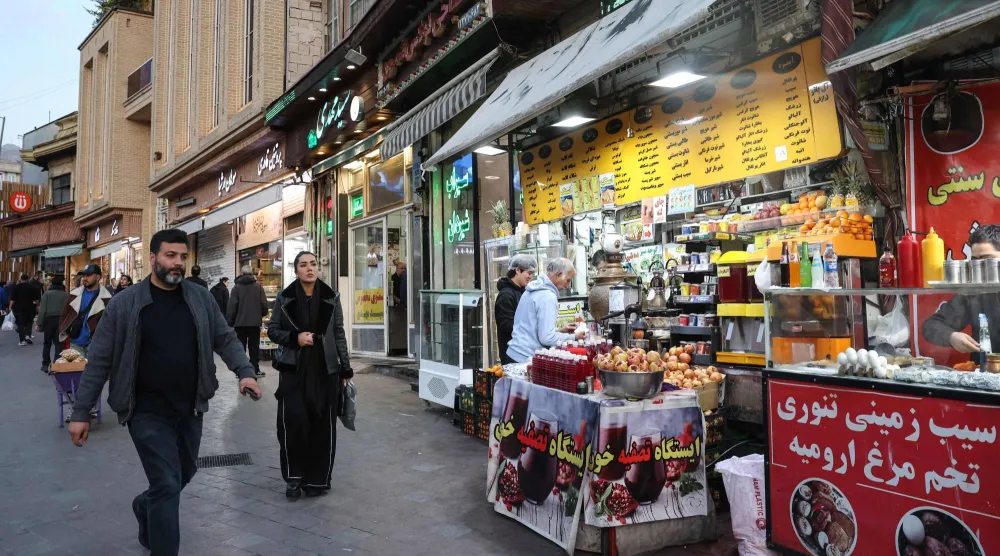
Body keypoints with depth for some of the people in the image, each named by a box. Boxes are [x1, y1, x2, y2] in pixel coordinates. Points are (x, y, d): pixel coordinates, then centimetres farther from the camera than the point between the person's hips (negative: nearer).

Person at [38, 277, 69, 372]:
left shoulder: (47, 294, -1)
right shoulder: (66, 295, 1)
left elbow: (42, 310, -5)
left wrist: (40, 324, -2)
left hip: (48, 320, 0)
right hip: (61, 321, 0)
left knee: (47, 344, 14)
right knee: (58, 344, 4)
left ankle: (45, 365, 18)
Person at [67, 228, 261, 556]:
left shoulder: (200, 299, 1)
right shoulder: (126, 304, -7)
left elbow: (225, 339, 5)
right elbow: (99, 360, -4)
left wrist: (244, 371, -12)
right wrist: (81, 412, -4)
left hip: (190, 409, 4)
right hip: (148, 412, -4)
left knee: (183, 475, 21)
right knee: (167, 485, -7)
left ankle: (145, 506, 52)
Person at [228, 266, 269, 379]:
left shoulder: (237, 287, -5)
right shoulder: (258, 287, -2)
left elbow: (231, 306, -8)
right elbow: (264, 304, -4)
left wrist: (229, 321, -1)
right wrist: (261, 315, 16)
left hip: (240, 322, -1)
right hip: (255, 322, 1)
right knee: (254, 347, 8)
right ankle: (255, 370, 9)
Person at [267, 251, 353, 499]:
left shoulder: (331, 297, 4)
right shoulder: (284, 298, 1)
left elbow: (339, 334, 7)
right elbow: (272, 330, 6)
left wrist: (345, 368, 5)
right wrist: (294, 338, -13)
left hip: (325, 369, 1)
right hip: (293, 368, -1)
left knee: (322, 424, 3)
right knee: (293, 420, -9)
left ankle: (317, 478, 17)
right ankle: (294, 477, 10)